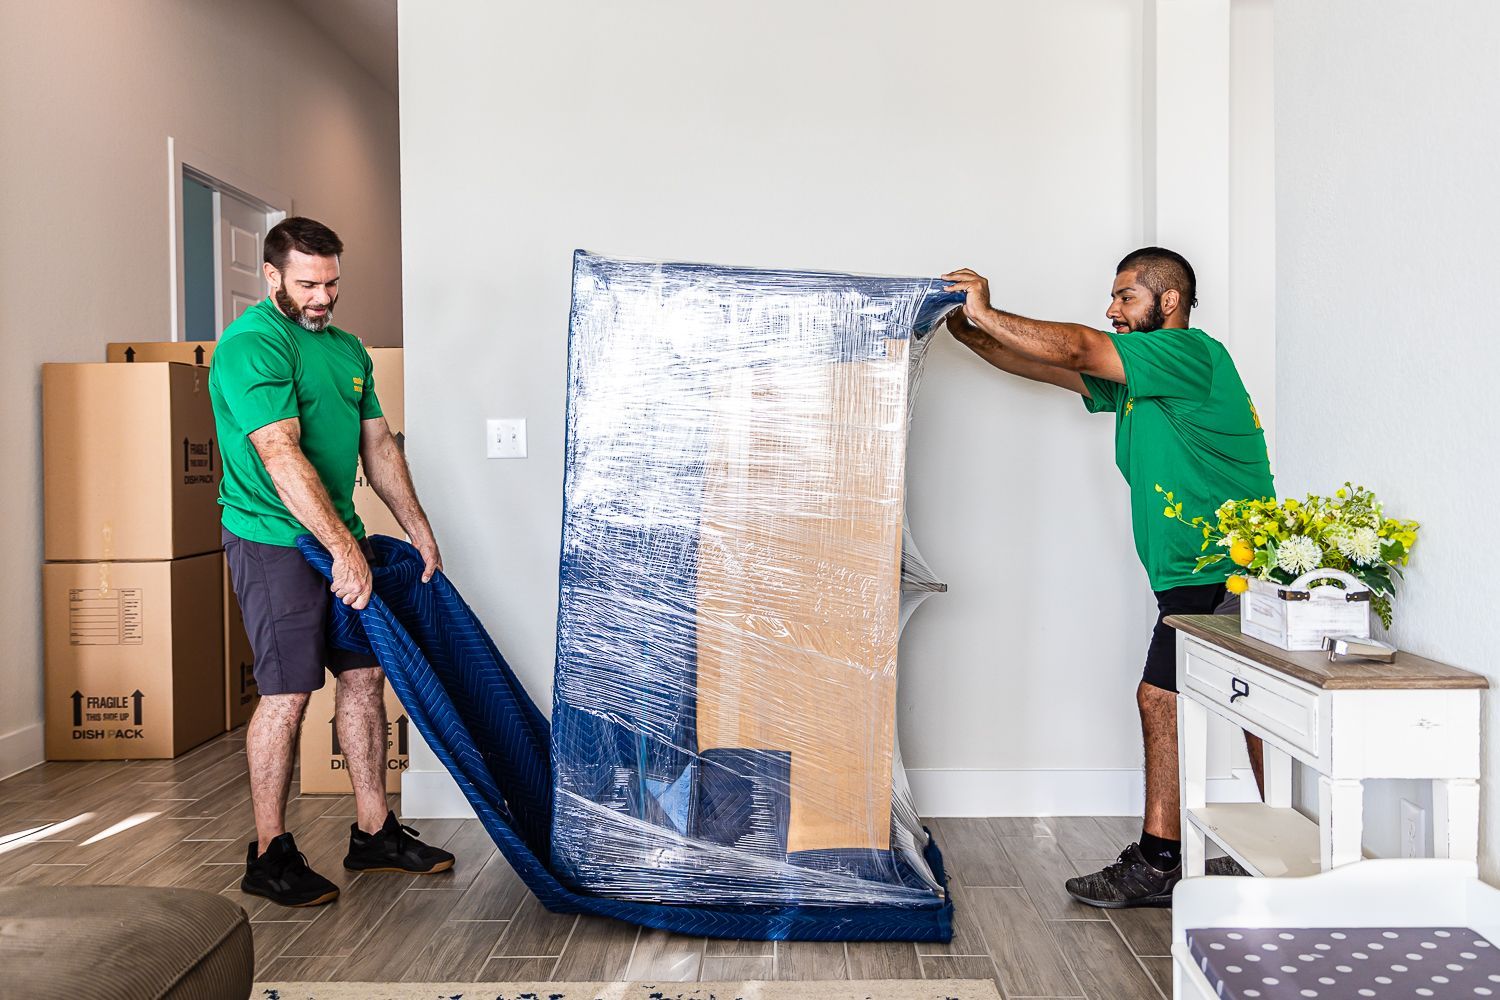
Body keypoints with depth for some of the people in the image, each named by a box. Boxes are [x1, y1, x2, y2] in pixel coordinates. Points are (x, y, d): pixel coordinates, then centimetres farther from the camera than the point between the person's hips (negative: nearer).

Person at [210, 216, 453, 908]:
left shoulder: (346, 348, 13)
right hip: (275, 542, -8)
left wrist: (418, 529, 13)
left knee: (365, 676, 9)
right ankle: (270, 855, 11)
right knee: (287, 694, -4)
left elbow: (378, 446, 17)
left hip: (342, 539, 8)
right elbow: (282, 457, -22)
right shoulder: (251, 345, -13)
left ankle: (374, 833, 21)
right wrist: (344, 550, -26)